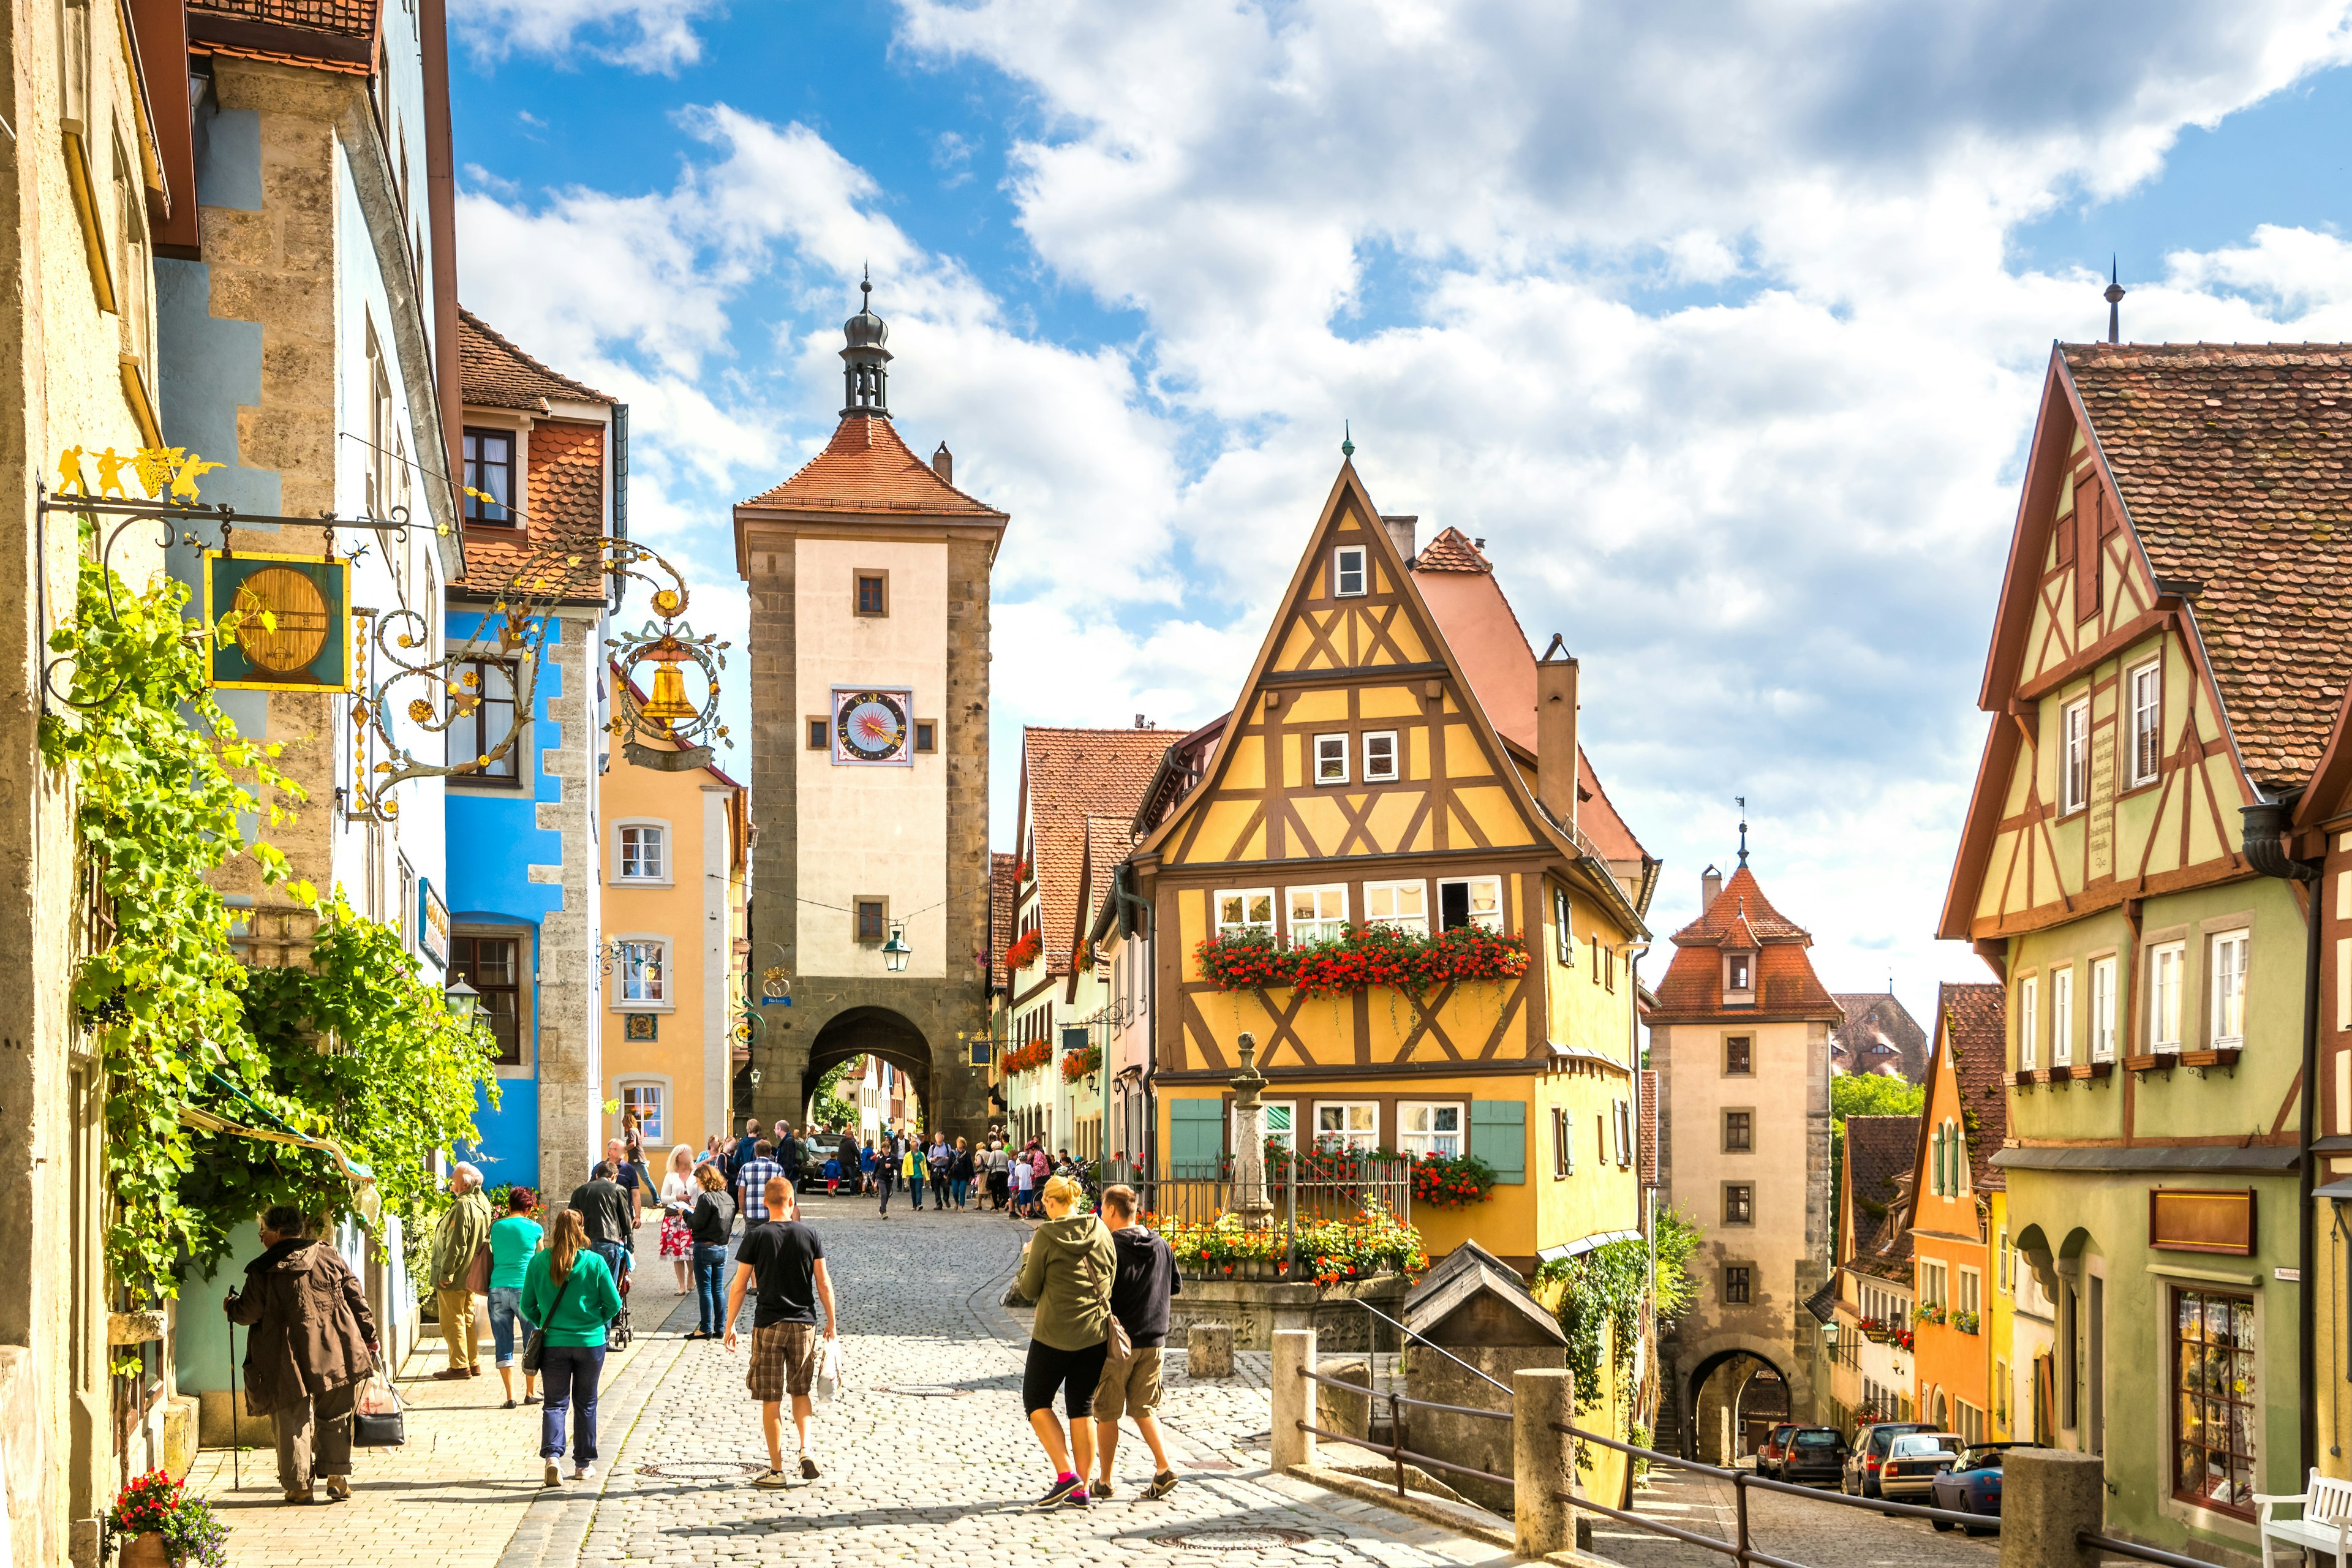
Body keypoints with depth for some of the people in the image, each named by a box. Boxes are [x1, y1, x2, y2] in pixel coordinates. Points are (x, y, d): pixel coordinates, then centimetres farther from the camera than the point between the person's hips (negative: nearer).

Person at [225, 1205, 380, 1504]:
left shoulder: (263, 1270, -3)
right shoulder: (330, 1257, 6)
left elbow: (249, 1313, -3)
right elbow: (357, 1300, 7)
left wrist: (230, 1307, 19)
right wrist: (369, 1336, 14)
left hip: (289, 1360, -3)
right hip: (335, 1353, 3)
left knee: (293, 1422, 6)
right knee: (333, 1418, 14)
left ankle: (299, 1486, 6)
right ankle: (337, 1477, 7)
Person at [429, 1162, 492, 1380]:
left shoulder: (462, 1206, -21)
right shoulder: (482, 1204, 9)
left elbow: (456, 1245, -23)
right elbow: (485, 1240, 16)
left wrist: (445, 1273, -18)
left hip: (454, 1279, -9)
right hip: (471, 1276, 9)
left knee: (452, 1321, -2)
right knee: (468, 1318, 16)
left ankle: (459, 1366, 1)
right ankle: (473, 1363, 21)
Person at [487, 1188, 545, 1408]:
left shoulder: (496, 1227, 7)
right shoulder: (534, 1229, 1)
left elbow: (495, 1259, 16)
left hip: (498, 1289, 2)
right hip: (525, 1290, -2)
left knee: (504, 1344, 5)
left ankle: (510, 1397, 2)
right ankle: (529, 1393, 17)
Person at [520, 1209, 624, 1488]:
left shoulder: (538, 1262, -5)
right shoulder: (595, 1263, -9)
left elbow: (528, 1305, 1)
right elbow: (614, 1304, -5)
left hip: (553, 1343, 1)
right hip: (590, 1342, 0)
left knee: (555, 1403, 6)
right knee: (585, 1404, 13)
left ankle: (552, 1455, -16)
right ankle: (584, 1464, 19)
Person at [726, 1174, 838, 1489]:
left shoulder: (756, 1238, -6)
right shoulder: (809, 1236, -1)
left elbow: (739, 1287, -5)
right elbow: (824, 1284, 2)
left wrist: (729, 1327, 4)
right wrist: (831, 1322, 13)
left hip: (768, 1326, -2)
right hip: (804, 1324, 2)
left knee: (771, 1400, 4)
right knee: (800, 1391, 19)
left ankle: (776, 1470, 7)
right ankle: (806, 1448, 0)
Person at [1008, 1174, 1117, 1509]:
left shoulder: (1046, 1236, -11)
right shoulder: (1101, 1231, 3)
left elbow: (1030, 1290, -5)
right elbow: (1111, 1279, 10)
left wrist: (1027, 1258, 11)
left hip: (1056, 1333, -5)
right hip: (1096, 1332, 5)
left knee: (1036, 1401, 9)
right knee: (1082, 1408, 12)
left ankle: (1065, 1475, -5)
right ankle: (1081, 1490, 9)